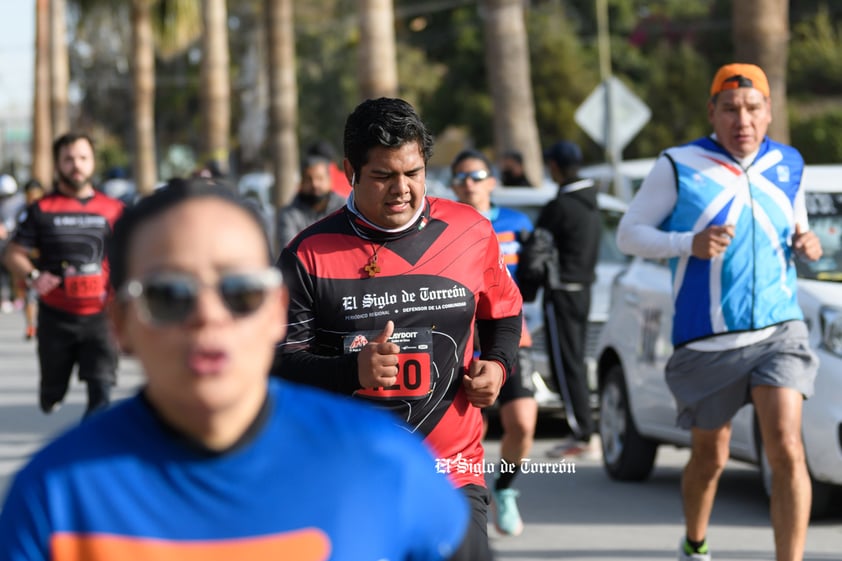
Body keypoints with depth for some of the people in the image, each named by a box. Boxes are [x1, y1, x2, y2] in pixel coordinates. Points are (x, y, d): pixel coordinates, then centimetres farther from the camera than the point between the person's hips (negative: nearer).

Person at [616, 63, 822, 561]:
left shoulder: (788, 165, 8)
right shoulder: (679, 167, -3)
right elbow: (629, 233, -1)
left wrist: (805, 244, -2)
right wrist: (690, 244, -18)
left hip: (779, 333, 1)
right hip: (706, 342, -1)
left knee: (786, 451, -16)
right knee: (710, 459, 13)